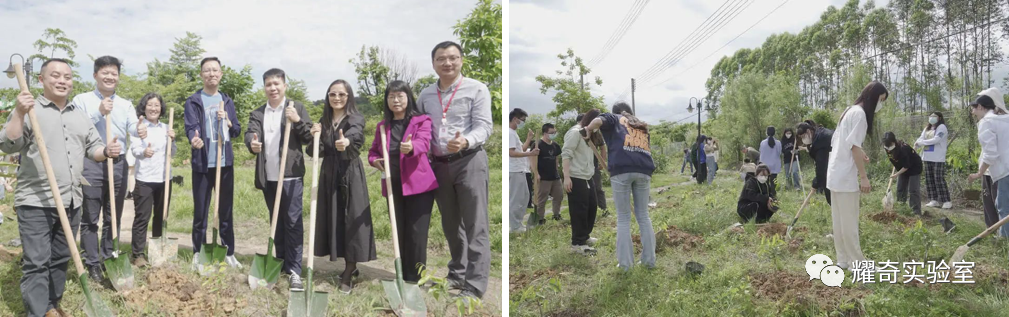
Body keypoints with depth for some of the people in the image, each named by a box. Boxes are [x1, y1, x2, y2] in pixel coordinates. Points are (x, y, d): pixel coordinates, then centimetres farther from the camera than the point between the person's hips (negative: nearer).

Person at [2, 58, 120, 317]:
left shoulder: (80, 114, 15)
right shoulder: (30, 110, -4)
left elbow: (92, 147, 16)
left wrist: (107, 151, -6)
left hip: (71, 201, 6)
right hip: (36, 202, -6)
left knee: (61, 259, 15)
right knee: (36, 263, -6)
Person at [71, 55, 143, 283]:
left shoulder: (126, 105, 12)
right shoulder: (82, 100, 2)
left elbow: (133, 127, -6)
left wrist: (140, 131, -30)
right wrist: (98, 113, -18)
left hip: (118, 164, 4)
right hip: (91, 164, -3)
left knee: (114, 218, 10)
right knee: (90, 219, 0)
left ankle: (109, 260, 21)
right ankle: (92, 264, 7)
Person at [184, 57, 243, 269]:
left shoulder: (227, 101, 12)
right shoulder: (193, 101, 0)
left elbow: (237, 131, 13)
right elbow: (191, 127, -15)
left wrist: (227, 121, -8)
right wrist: (194, 139, -37)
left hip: (225, 163, 3)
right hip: (202, 164, -3)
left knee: (226, 211, 9)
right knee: (200, 211, 3)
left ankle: (229, 253, 18)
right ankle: (198, 253, 14)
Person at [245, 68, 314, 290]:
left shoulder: (297, 108, 3)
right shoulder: (257, 114, 12)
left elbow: (309, 138, -2)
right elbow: (250, 133, -6)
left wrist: (297, 121, -19)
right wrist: (252, 143, -30)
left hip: (291, 175, -4)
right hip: (268, 177, 4)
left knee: (293, 222, -6)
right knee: (276, 222, 13)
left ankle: (294, 271, -5)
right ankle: (280, 264, 24)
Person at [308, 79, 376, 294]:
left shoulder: (356, 119, -6)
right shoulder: (323, 122, 11)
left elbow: (356, 135, -31)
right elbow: (315, 153, 7)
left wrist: (347, 141, -54)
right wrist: (315, 137, -14)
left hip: (351, 175, -5)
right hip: (329, 175, 5)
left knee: (352, 219, -6)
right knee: (333, 219, 8)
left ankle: (348, 274, 0)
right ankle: (350, 267, 21)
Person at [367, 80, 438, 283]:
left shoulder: (422, 121, -3)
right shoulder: (382, 126, 13)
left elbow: (424, 142, -21)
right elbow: (373, 150, 19)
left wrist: (411, 147, -44)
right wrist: (374, 160, -6)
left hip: (418, 185, -5)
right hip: (393, 186, 5)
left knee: (416, 234, -6)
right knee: (399, 234, 11)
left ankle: (415, 280, 2)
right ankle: (402, 278, 21)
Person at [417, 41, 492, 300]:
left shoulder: (476, 89, -3)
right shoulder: (425, 95, 12)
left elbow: (484, 126, -11)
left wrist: (465, 141, -30)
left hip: (469, 161, -5)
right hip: (439, 164, 6)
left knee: (475, 226, -5)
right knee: (450, 224, 16)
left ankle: (475, 285, -4)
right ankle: (458, 272, 31)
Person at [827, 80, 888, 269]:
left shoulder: (850, 111, 18)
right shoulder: (859, 113, -12)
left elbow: (838, 142, 19)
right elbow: (854, 146, -18)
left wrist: (859, 155, 8)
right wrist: (864, 176, -16)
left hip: (836, 173, 10)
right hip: (845, 175, -10)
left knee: (840, 219, 11)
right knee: (849, 220, -4)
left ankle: (844, 259, 16)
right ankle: (856, 262, 2)